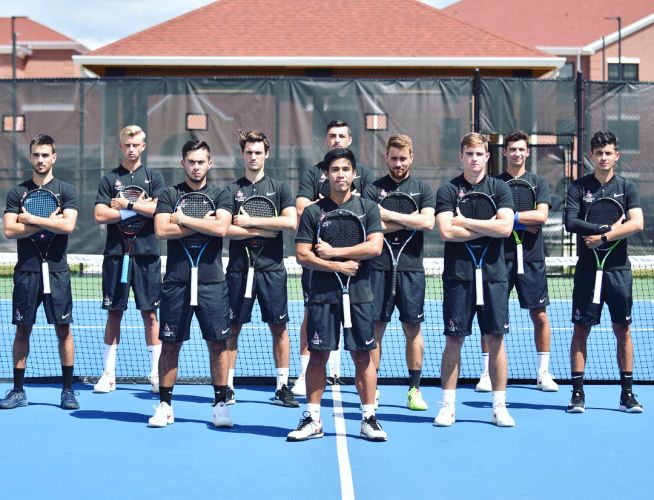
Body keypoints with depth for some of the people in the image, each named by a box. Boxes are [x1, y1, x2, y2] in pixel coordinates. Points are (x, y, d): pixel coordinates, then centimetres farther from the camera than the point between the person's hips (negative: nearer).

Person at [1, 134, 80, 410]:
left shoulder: (66, 190, 4)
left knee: (63, 330, 1)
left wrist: (31, 219, -9)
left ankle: (68, 390, 9)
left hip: (57, 270, -1)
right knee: (22, 330, 5)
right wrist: (49, 222, -9)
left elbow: (68, 225, -12)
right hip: (26, 271, 1)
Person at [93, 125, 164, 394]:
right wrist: (138, 208, -8)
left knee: (150, 313, 1)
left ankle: (156, 373, 6)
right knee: (114, 313, 4)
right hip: (116, 253, 1)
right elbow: (100, 215, -5)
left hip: (147, 253, -1)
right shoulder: (109, 179, 7)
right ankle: (108, 374, 10)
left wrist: (126, 204, -7)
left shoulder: (153, 177, 7)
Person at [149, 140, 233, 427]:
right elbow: (161, 230, -7)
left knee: (218, 343, 1)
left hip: (211, 281, 0)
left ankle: (220, 404, 10)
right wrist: (202, 224, -8)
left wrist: (184, 219, -7)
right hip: (176, 281, 0)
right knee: (170, 344, 3)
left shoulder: (220, 195, 7)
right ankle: (165, 405, 12)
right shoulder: (169, 195, 8)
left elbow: (221, 228, -11)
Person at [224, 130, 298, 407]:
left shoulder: (279, 188, 6)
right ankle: (227, 387, 10)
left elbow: (291, 221, -9)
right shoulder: (231, 190, 6)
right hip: (239, 268, 0)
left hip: (272, 269, 0)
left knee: (279, 327, 2)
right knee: (233, 327, 3)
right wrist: (261, 231, -12)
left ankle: (282, 387, 10)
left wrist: (250, 221, -11)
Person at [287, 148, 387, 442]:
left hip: (359, 293, 0)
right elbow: (302, 255, 0)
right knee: (318, 355, 2)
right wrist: (338, 266, -10)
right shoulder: (313, 212, 5)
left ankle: (369, 419, 7)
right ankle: (312, 420, 8)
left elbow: (375, 246, -7)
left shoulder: (367, 208, 6)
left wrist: (334, 252, -9)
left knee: (363, 356, 1)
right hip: (322, 295, 0)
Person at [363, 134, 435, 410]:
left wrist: (389, 215, -10)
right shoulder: (373, 189, 6)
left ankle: (415, 389, 14)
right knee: (375, 328, 2)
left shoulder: (422, 189, 8)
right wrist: (408, 221, -7)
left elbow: (427, 222, -8)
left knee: (412, 329, 5)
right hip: (379, 266, 0)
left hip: (411, 268, 1)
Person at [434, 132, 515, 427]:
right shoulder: (448, 190, 3)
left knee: (495, 340, 2)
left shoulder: (499, 188, 6)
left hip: (493, 274, 1)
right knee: (453, 340, 2)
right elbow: (446, 231, -10)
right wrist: (488, 227, -8)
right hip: (457, 275, -1)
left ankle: (499, 406, 10)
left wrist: (466, 221, -8)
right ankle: (447, 406, 9)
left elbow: (506, 227, -9)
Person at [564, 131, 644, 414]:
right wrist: (609, 228, -15)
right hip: (587, 268, -1)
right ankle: (578, 393, 5)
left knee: (623, 330, 4)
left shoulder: (627, 188, 5)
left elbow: (637, 224, -9)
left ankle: (627, 393, 11)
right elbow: (570, 223, -11)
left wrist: (602, 237, -16)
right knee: (581, 329, 0)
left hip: (618, 268, 1)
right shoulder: (579, 187, 3)